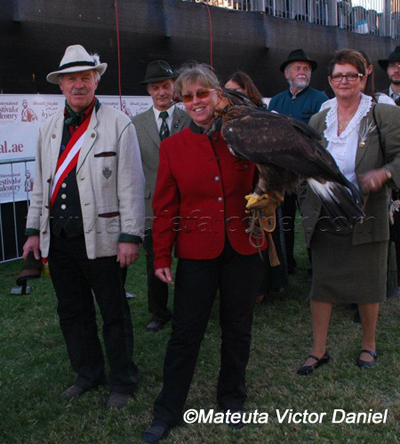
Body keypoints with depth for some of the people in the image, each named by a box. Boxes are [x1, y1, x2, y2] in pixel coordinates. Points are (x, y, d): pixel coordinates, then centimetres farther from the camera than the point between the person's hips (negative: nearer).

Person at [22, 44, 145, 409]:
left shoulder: (118, 124, -6)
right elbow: (41, 184, 15)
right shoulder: (50, 127, 11)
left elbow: (131, 186, -9)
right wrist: (34, 230, 12)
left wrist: (130, 236, -14)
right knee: (72, 311, 17)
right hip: (58, 238, 6)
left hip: (100, 238, -5)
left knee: (114, 314, 6)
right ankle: (88, 374, 35)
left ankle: (123, 381, 24)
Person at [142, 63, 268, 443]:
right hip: (196, 251, -1)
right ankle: (167, 411, 23)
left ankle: (232, 397, 36)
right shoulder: (172, 146, 0)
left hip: (243, 248, 1)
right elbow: (165, 207, 1)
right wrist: (162, 257, -1)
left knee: (237, 328, 14)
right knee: (185, 332, 5)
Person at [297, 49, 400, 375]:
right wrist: (306, 206, 8)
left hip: (365, 219, -3)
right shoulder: (318, 121, 9)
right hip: (325, 221, 3)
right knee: (321, 284, 9)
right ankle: (319, 351, 24)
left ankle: (369, 345, 33)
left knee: (367, 287, 10)